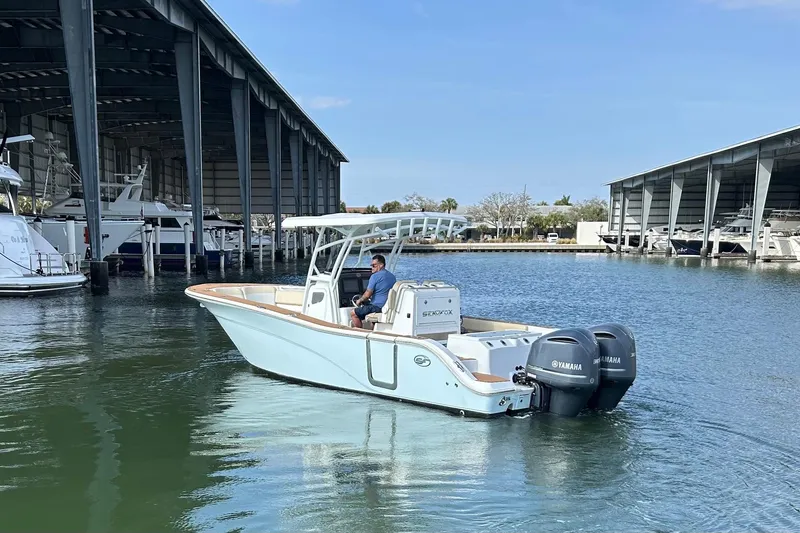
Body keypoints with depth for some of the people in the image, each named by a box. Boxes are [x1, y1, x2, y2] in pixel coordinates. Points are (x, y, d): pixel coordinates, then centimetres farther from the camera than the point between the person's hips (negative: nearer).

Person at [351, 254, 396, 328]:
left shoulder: (375, 276, -13)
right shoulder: (392, 277, 12)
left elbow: (367, 295, -14)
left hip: (377, 307, -9)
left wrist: (359, 300, 6)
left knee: (353, 313, 2)